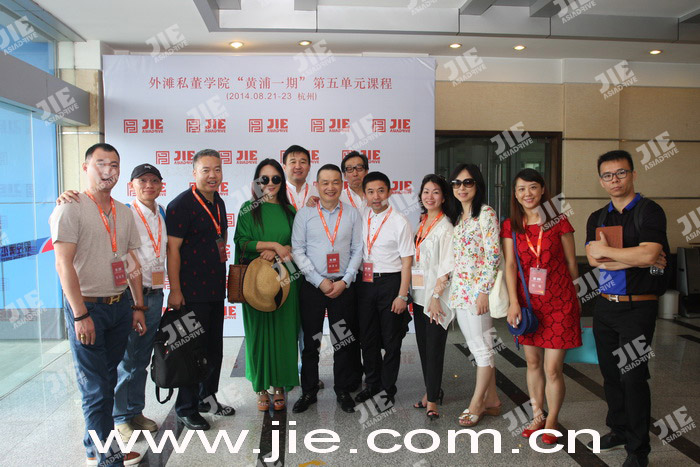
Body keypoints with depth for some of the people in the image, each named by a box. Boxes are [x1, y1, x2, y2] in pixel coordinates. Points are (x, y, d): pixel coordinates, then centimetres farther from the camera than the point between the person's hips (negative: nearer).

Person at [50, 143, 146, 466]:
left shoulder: (123, 213, 11)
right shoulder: (70, 209, -9)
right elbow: (64, 264, -15)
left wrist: (138, 307, 12)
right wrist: (80, 315, -18)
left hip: (119, 306, 6)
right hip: (87, 307, -6)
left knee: (108, 379, 16)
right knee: (96, 386, 2)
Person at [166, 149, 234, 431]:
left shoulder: (218, 203, 12)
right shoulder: (182, 204, -12)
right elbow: (172, 248, -16)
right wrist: (175, 290, -19)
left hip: (215, 289, 8)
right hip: (191, 290, -8)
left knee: (214, 347, 16)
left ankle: (207, 398, 32)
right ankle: (186, 408, 16)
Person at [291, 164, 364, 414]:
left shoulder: (352, 214, 5)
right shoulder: (304, 214, 1)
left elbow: (357, 250, 3)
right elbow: (297, 250, -3)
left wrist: (344, 281, -7)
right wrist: (320, 281, -10)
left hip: (344, 286, 1)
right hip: (312, 286, 0)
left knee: (344, 339, 7)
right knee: (310, 340, 6)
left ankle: (343, 390, 23)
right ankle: (308, 391, 22)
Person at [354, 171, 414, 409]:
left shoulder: (399, 222, -9)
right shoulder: (361, 217, 5)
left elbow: (407, 260, -9)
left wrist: (402, 295, -15)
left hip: (390, 282, -5)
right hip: (365, 282, 5)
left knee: (391, 340, 6)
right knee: (367, 337, 15)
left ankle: (388, 390, 21)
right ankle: (372, 384, 33)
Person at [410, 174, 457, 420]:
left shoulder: (445, 226, -10)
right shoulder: (421, 223, 13)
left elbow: (446, 266, -14)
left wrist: (436, 296, -17)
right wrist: (410, 292, 11)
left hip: (435, 294, -7)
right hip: (418, 294, 7)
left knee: (434, 346, -2)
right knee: (423, 344, 13)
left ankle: (432, 400, 8)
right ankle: (432, 390, 27)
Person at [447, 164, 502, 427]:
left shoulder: (485, 213, -8)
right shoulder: (458, 217, 16)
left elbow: (494, 255, -14)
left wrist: (484, 291, -18)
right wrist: (438, 292, 15)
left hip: (477, 289, -8)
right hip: (459, 290, 8)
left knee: (482, 348, 2)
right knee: (478, 348, 13)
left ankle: (476, 404, 13)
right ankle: (492, 400, 24)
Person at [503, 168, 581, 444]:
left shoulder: (559, 222, -2)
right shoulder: (510, 226, 4)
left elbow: (571, 264, 4)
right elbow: (510, 265, -2)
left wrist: (573, 298, 9)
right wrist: (514, 302, -10)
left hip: (559, 302, -2)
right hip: (528, 302, 3)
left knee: (553, 367, -1)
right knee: (533, 362, 12)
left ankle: (551, 422, 20)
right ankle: (537, 416, 29)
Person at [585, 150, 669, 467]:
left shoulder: (649, 211, -5)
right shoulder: (597, 218, 10)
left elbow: (648, 253, -21)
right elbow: (594, 260, -4)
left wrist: (605, 251, -10)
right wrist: (638, 259, -13)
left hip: (637, 307, -5)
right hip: (605, 306, 5)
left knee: (633, 378, -1)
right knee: (611, 375, 15)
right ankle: (619, 431, 33)